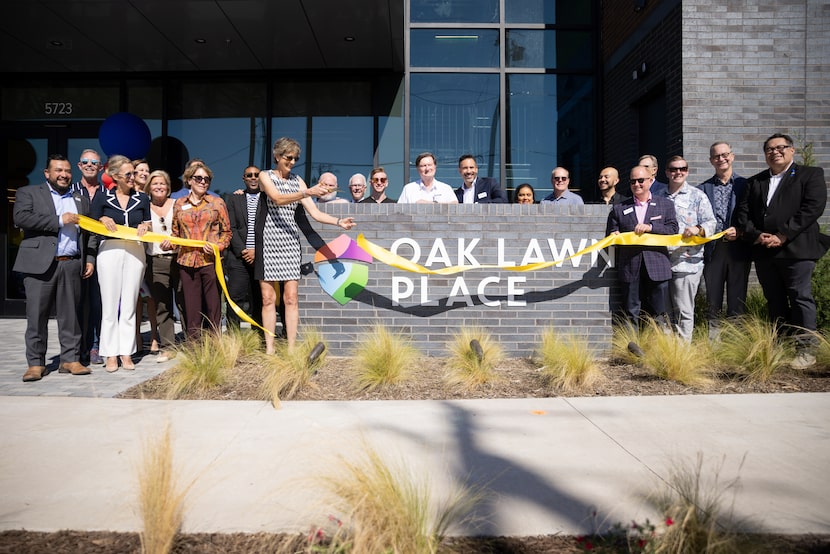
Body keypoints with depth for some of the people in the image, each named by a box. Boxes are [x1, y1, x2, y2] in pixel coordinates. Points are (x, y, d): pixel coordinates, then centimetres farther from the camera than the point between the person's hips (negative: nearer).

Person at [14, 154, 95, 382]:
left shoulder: (81, 199, 19)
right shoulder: (28, 193, 8)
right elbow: (21, 218, -10)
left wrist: (90, 258, 6)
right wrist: (59, 220, -12)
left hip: (72, 265, 3)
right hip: (40, 264, -3)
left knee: (70, 315, 5)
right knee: (37, 315, 0)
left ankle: (70, 359, 12)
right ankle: (35, 363, 8)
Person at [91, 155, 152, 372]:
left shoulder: (142, 198, 11)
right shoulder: (102, 198, 5)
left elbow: (147, 225, 18)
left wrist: (145, 227, -4)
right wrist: (102, 220, -11)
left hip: (135, 252, 2)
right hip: (110, 251, -1)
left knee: (129, 305, 3)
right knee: (110, 305, -1)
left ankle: (126, 352, 8)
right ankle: (111, 354, 6)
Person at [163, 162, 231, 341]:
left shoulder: (217, 202, 7)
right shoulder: (179, 203, 13)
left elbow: (227, 232, 7)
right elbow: (176, 233, 20)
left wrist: (218, 246, -10)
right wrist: (169, 243, -1)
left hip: (210, 261, -2)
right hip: (186, 262, 2)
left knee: (213, 307, 0)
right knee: (191, 308, 5)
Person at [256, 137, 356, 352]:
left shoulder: (297, 180, 13)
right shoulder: (265, 176, 3)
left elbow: (314, 212, 7)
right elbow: (278, 199, -17)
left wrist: (338, 221, -8)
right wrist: (307, 192, -29)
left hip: (290, 241, 3)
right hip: (268, 241, -2)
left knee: (291, 297, -2)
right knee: (268, 298, 0)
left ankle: (291, 348, 1)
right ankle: (269, 349, 6)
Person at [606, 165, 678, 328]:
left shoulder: (666, 205, 12)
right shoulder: (618, 208, 13)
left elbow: (673, 229, 1)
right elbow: (611, 235, 14)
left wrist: (651, 227, -13)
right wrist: (614, 237, -9)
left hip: (657, 267, -1)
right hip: (630, 269, 1)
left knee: (659, 313, 2)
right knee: (630, 314, 4)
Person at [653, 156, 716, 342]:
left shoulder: (697, 196, 5)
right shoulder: (657, 196, 14)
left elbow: (711, 223, 0)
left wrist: (698, 229, -19)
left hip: (687, 261, -3)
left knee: (683, 311, -3)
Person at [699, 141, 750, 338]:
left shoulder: (744, 185, 7)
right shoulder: (703, 188, 10)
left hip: (738, 248, -1)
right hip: (713, 249, 1)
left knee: (737, 301, 2)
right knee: (713, 302, 5)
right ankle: (712, 341, 11)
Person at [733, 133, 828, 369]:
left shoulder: (811, 175, 5)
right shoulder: (754, 182, 18)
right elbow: (742, 213, 9)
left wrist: (782, 236, -16)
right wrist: (755, 235, -9)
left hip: (796, 248, -4)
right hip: (764, 252, 4)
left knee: (801, 298, -4)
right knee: (775, 302, 9)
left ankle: (806, 350, 2)